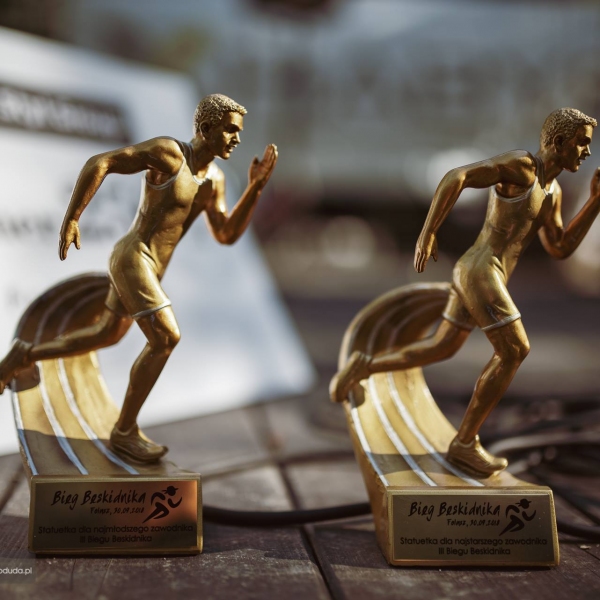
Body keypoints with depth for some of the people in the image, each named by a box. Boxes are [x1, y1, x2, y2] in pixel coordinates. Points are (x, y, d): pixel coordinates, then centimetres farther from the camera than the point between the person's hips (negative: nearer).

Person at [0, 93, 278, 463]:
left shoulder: (214, 179, 9)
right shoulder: (168, 150, -14)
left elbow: (227, 235, 2)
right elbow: (100, 163, -16)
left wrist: (257, 186, -7)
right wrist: (71, 219, -19)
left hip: (148, 266, 9)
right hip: (132, 260, -9)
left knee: (108, 336, 22)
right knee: (166, 338, -14)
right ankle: (125, 430, -2)